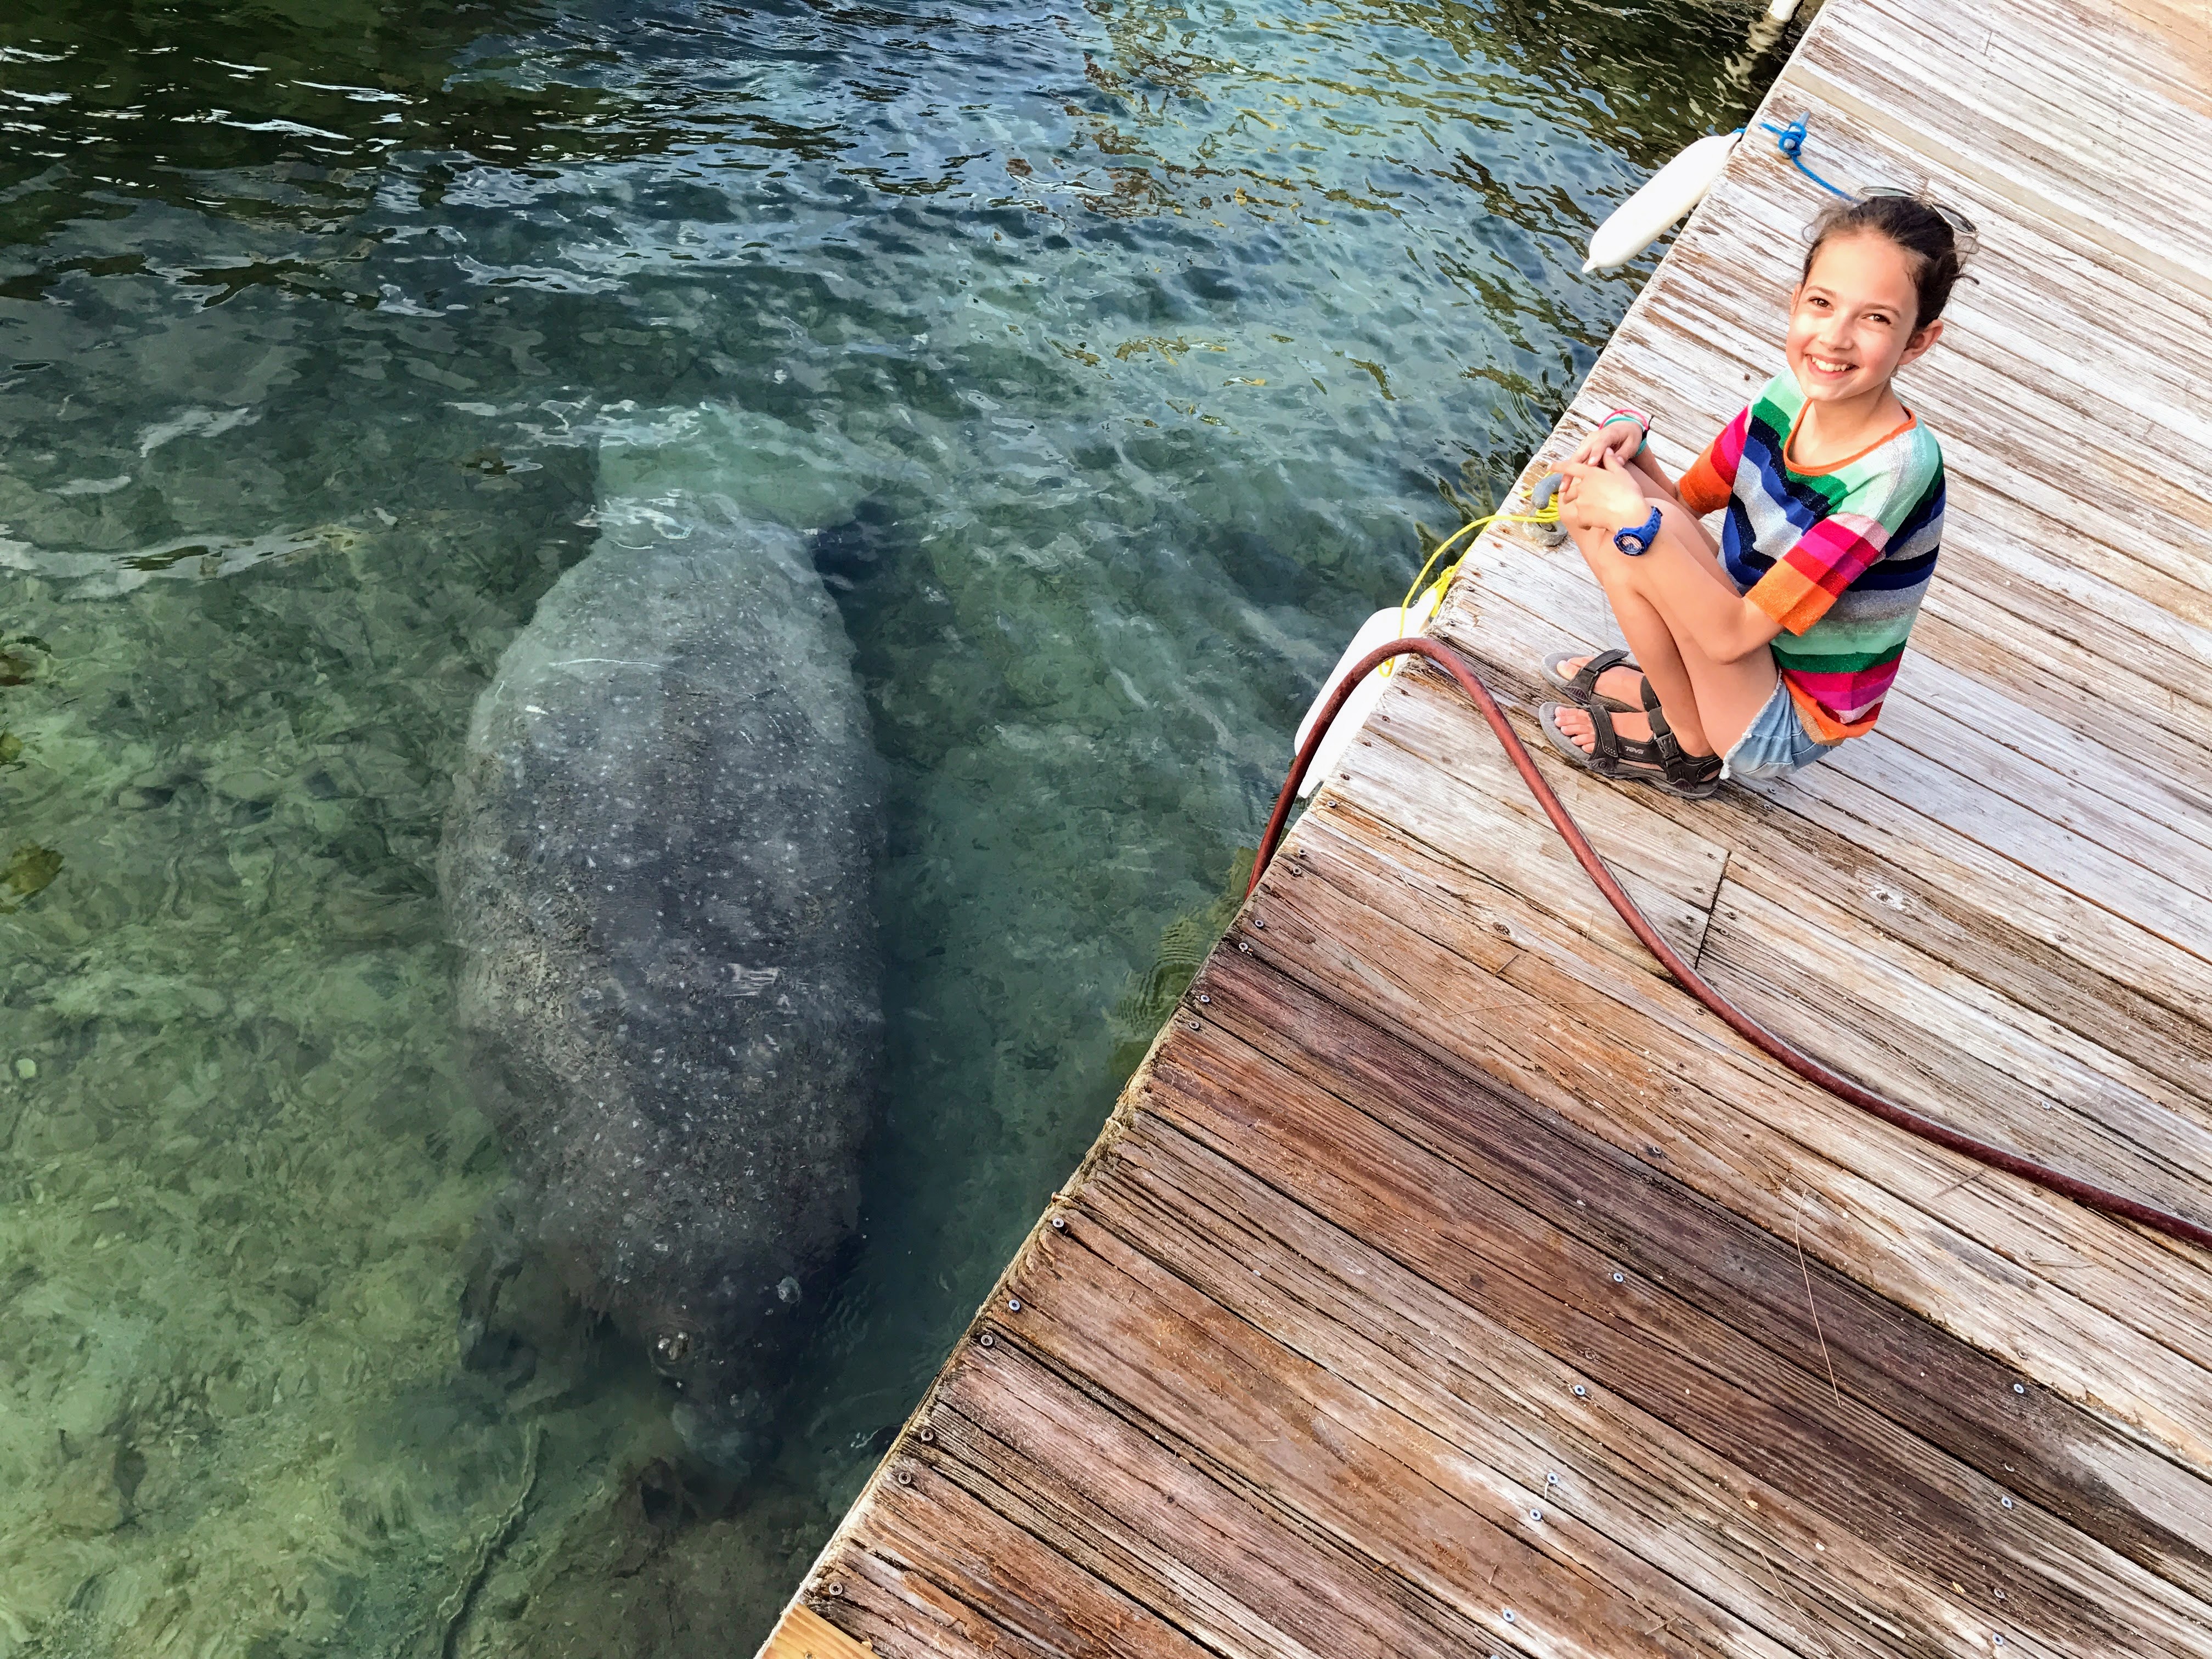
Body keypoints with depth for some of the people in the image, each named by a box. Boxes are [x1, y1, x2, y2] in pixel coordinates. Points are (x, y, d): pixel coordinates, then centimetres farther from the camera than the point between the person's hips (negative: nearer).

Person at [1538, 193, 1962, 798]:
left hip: (1781, 731, -7)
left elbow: (1733, 634, -30)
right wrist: (1628, 431, -15)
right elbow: (1686, 501, 4)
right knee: (1590, 490, -8)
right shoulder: (1793, 392, -9)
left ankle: (1685, 747, -3)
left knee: (1639, 538, -27)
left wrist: (1637, 518, -33)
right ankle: (1675, 686, 7)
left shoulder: (1894, 470, -29)